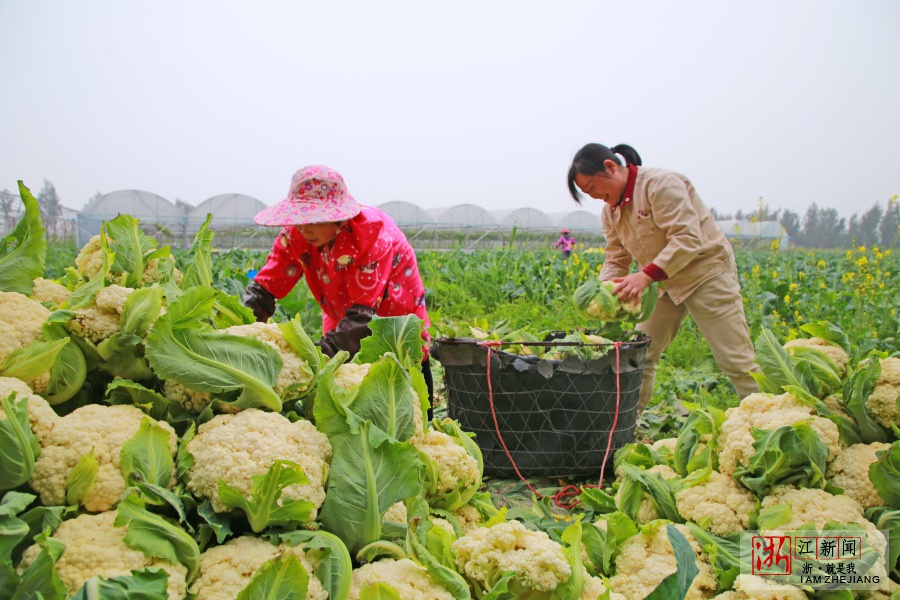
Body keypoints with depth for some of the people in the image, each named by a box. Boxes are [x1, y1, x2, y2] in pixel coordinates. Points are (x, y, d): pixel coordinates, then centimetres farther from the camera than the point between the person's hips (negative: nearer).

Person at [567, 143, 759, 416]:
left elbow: (688, 239, -28)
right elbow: (616, 259, 6)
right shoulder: (611, 209, 5)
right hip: (664, 284, 8)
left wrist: (645, 276, -37)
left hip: (706, 273, -8)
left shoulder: (661, 184, -21)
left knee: (736, 361, -7)